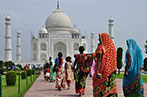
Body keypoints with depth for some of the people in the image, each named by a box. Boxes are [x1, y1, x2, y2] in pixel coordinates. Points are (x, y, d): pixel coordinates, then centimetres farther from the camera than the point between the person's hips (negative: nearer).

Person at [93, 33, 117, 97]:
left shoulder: (100, 47, -10)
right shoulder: (112, 47, 8)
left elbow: (99, 60, -19)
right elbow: (114, 60, 12)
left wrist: (97, 71, -23)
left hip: (102, 69, -6)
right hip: (111, 71, 6)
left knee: (99, 88, 4)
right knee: (111, 87, 7)